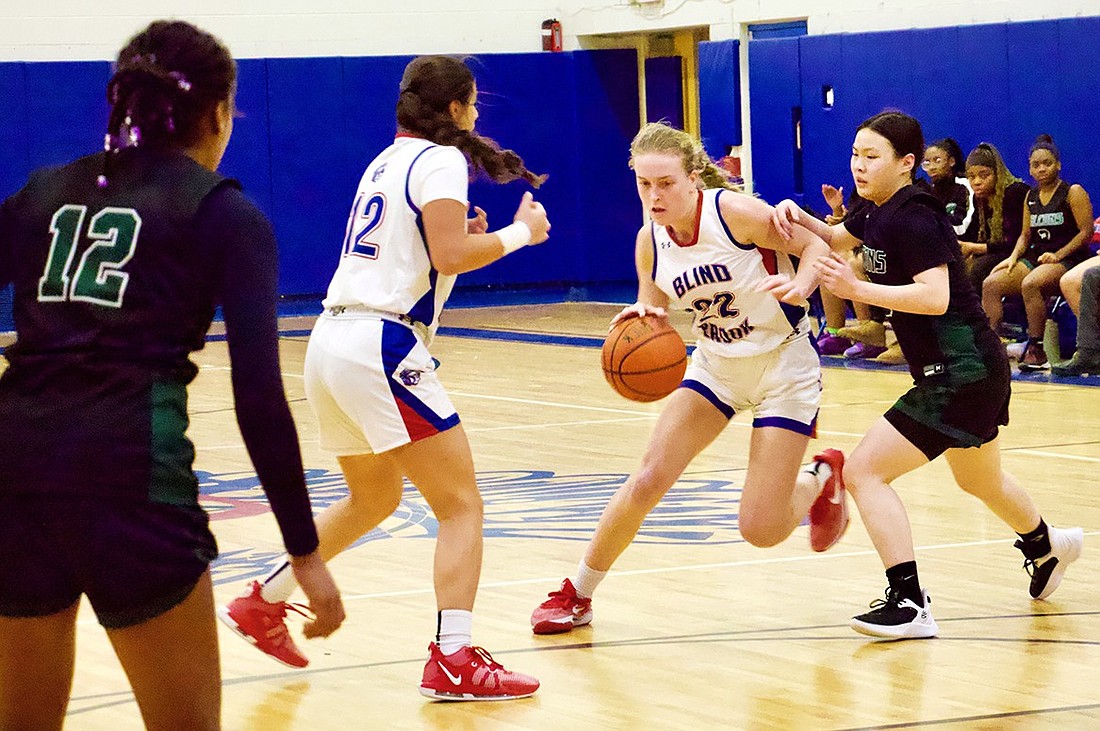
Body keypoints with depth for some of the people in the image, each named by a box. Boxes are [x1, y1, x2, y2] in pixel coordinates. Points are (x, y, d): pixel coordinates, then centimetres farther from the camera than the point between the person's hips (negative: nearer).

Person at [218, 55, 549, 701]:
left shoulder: (386, 161, 20)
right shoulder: (440, 160, -5)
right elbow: (450, 256, -17)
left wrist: (462, 235, 18)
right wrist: (520, 232, -4)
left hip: (333, 340, 9)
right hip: (383, 348, -9)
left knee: (373, 500, 27)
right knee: (462, 505, -6)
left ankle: (262, 602, 30)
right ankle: (454, 661, -16)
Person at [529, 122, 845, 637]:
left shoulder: (734, 212, -24)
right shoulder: (649, 241, -7)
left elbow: (816, 246, -15)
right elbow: (652, 315, 3)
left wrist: (799, 286, -36)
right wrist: (641, 323, -21)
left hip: (784, 367, -5)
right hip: (715, 364, 5)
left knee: (760, 530, -8)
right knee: (648, 480, -7)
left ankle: (821, 478, 26)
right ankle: (576, 595, 10)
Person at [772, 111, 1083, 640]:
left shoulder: (912, 217, -20)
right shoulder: (881, 210, 8)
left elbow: (935, 297, -29)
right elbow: (836, 239, 25)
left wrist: (857, 290, -33)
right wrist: (798, 218, 4)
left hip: (959, 374, -11)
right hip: (976, 371, 11)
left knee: (864, 471, -14)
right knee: (980, 481, 34)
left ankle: (909, 604, -14)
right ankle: (1047, 547, 60)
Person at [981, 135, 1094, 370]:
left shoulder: (1072, 193, -2)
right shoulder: (1031, 196, 17)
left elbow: (1086, 232, -9)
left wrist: (1057, 255, -19)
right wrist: (1013, 258, 0)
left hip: (1068, 260, -7)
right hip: (1035, 258, 7)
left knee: (1030, 284, -37)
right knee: (990, 285, -14)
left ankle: (1036, 349, -31)